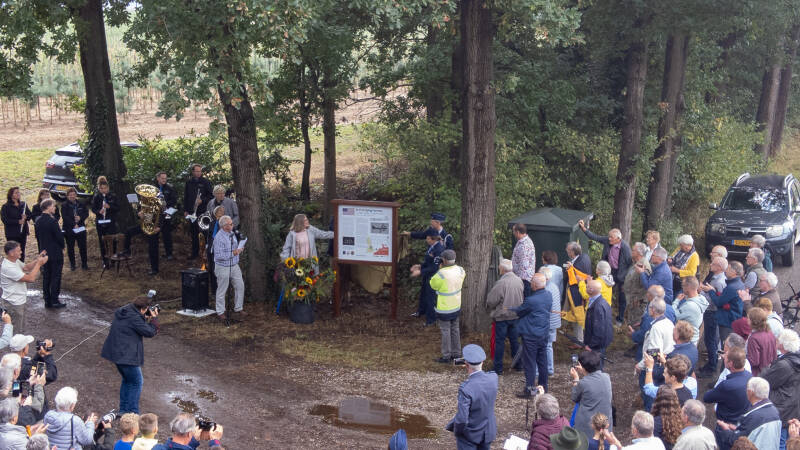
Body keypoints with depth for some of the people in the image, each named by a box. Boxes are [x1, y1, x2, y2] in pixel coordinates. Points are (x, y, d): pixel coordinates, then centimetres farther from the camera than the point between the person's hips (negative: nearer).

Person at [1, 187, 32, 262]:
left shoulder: (23, 204, 9)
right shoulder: (5, 207, -7)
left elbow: (29, 215, 10)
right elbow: (5, 220, -15)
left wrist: (26, 217, -14)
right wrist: (18, 222, -21)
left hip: (23, 232, 5)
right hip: (12, 234, -5)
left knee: (22, 252, 10)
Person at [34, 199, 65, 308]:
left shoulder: (38, 221, 2)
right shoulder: (52, 221, -20)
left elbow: (37, 236, 10)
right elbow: (59, 236, -17)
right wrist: (62, 247, 0)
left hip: (44, 253, 7)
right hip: (55, 253, -7)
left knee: (46, 277, 12)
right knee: (56, 277, 1)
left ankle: (47, 301, 17)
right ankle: (54, 301, 4)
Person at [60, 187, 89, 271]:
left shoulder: (81, 204, 8)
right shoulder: (64, 205, -4)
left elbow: (86, 213, 5)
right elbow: (65, 217, -13)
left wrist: (80, 217, -15)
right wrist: (74, 224, -21)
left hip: (81, 229, 2)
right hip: (69, 230, -2)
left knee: (83, 247, 4)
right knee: (70, 248, 7)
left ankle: (84, 264, 12)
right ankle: (72, 265, 17)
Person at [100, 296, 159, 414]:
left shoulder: (121, 312, 8)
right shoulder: (134, 318, -22)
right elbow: (150, 332, -14)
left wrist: (145, 319, 12)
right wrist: (154, 318, -1)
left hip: (117, 353, 10)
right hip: (127, 356, -10)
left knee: (127, 380, 24)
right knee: (136, 383, 4)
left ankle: (123, 410, 30)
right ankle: (132, 412, 5)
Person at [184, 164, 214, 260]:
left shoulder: (206, 182, 0)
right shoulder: (188, 183, 10)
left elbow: (211, 196, 0)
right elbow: (185, 197, 15)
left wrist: (202, 200, -15)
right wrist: (185, 210, 11)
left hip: (203, 212, -4)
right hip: (192, 212, 4)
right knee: (194, 233, 8)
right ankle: (195, 252, 16)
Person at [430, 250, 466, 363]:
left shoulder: (441, 274, -27)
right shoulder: (460, 270, -8)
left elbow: (433, 284, -9)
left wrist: (440, 268, -9)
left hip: (444, 309, -6)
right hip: (456, 307, 6)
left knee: (445, 331, 5)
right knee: (455, 329, 19)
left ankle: (446, 356, 15)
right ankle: (456, 353, 29)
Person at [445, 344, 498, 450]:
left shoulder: (466, 389, -34)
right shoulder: (493, 378, -16)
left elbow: (462, 419, -29)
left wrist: (456, 430, -11)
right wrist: (471, 372, 2)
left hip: (469, 435, -5)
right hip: (488, 432, 5)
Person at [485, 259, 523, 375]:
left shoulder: (501, 283, -23)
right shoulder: (519, 281, -3)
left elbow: (491, 301, -17)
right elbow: (522, 298, 9)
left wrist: (490, 308, 5)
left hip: (502, 316, -6)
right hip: (516, 315, 6)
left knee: (499, 341, 5)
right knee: (515, 340, 17)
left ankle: (498, 368, 10)